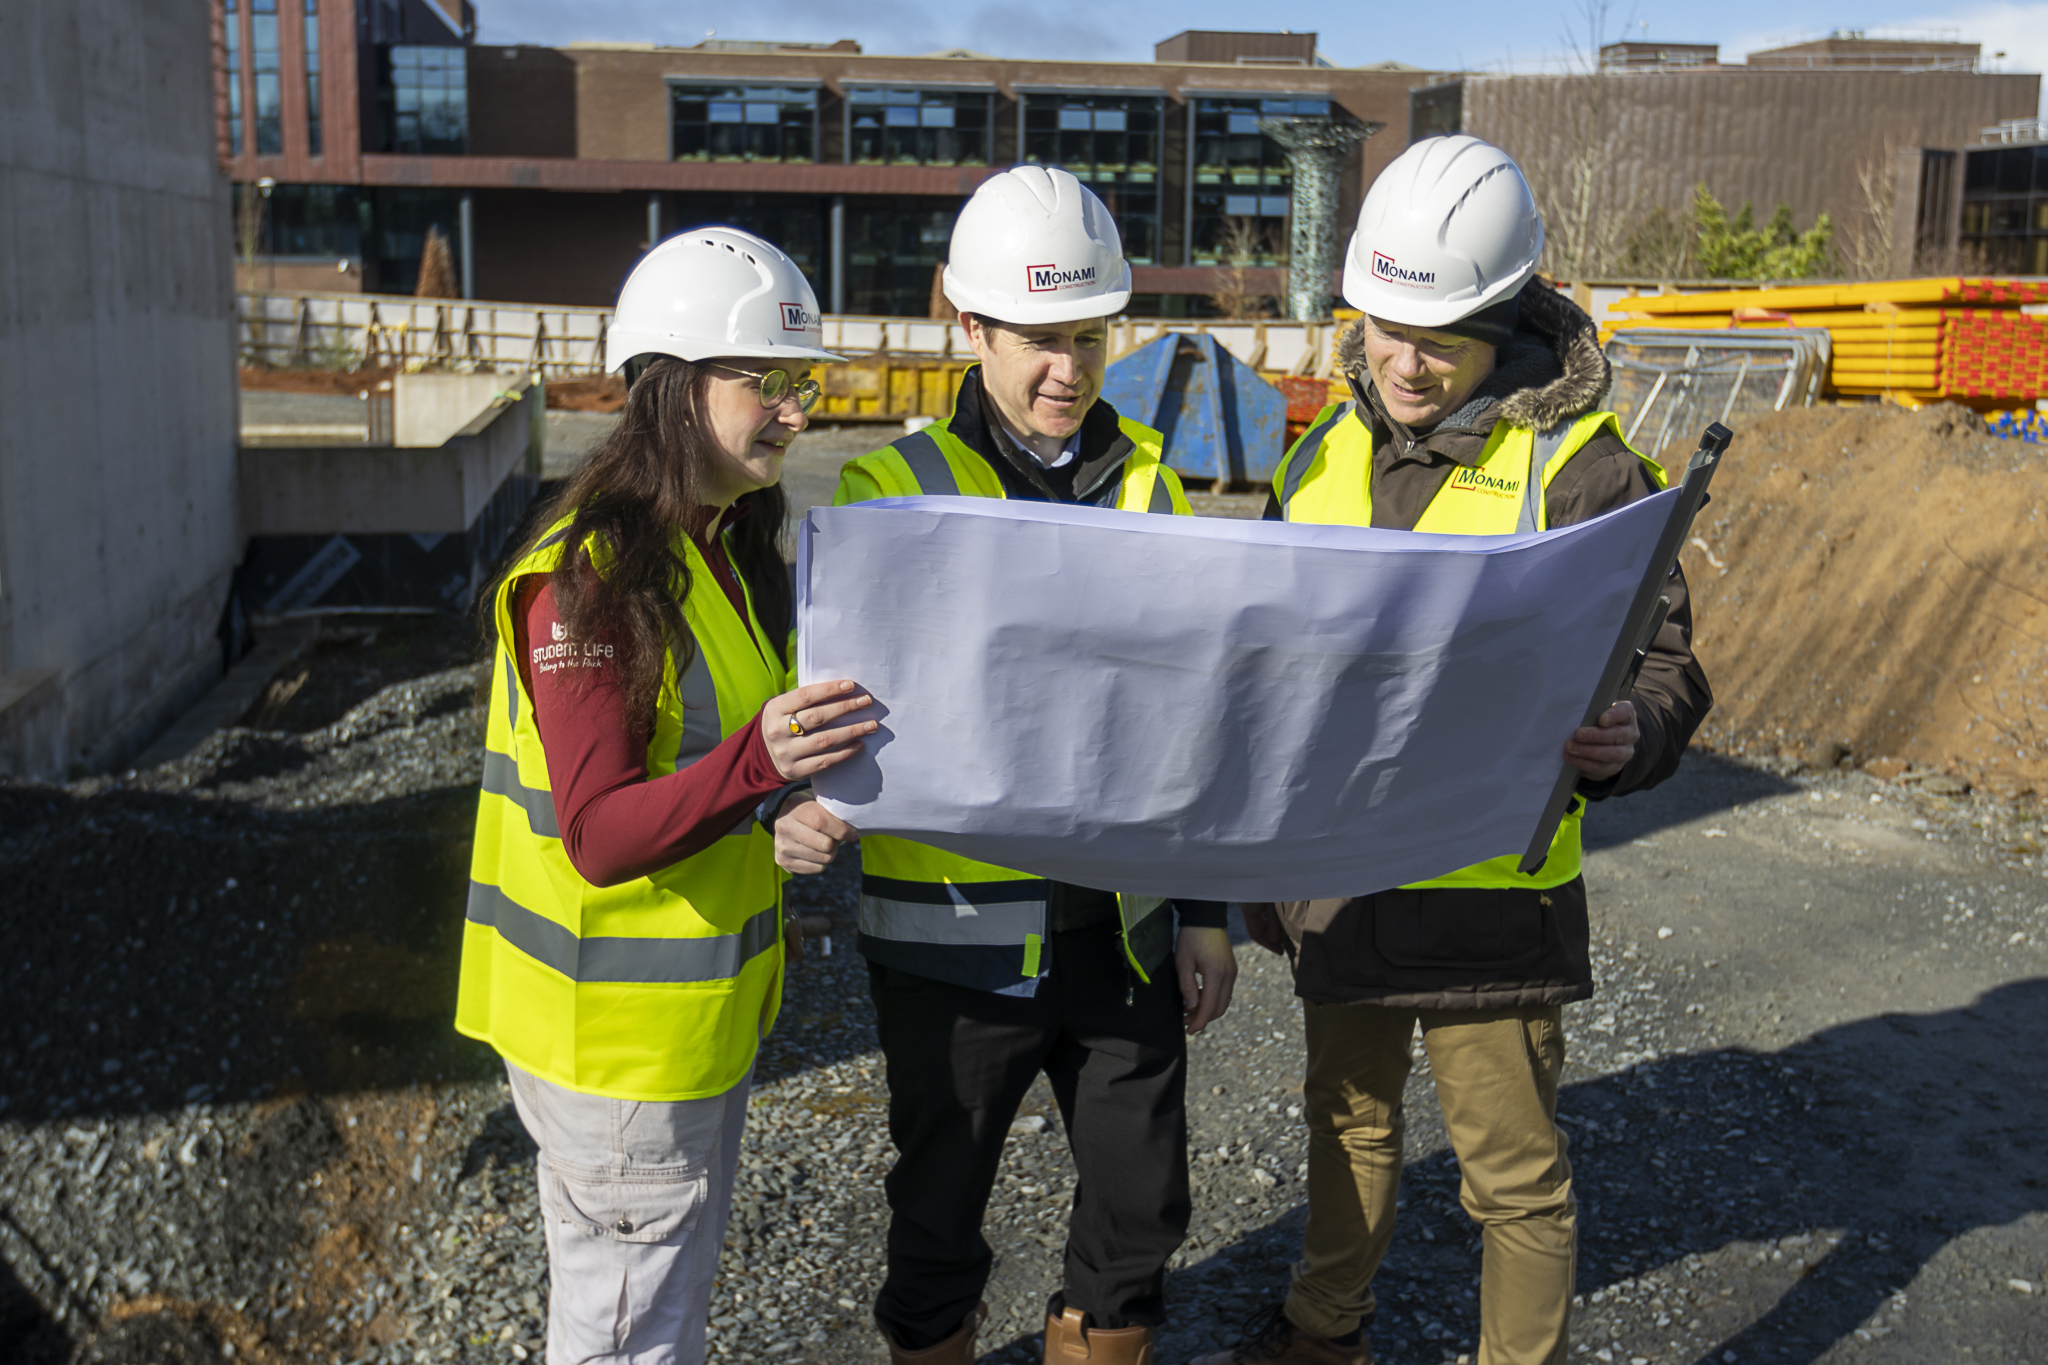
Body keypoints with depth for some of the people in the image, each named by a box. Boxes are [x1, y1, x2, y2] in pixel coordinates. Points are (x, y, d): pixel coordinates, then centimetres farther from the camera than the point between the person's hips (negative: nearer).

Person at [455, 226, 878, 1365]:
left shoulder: (735, 553, 8)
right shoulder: (585, 579, -21)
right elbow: (600, 834, -28)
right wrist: (758, 762, -41)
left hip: (709, 1006, 9)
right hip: (617, 1030, -9)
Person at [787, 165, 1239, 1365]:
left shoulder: (1146, 479, 5)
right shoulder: (896, 487, -7)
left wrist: (1207, 911, 10)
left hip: (1121, 923, 4)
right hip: (959, 934, -3)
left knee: (1143, 1200, 15)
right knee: (942, 1206, 14)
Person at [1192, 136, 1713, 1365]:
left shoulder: (1578, 467, -13)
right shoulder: (1326, 456, 4)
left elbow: (1663, 665, -10)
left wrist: (1622, 740, -32)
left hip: (1490, 895, -6)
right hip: (1337, 880, 6)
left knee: (1515, 1173, 9)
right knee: (1349, 1120, 24)